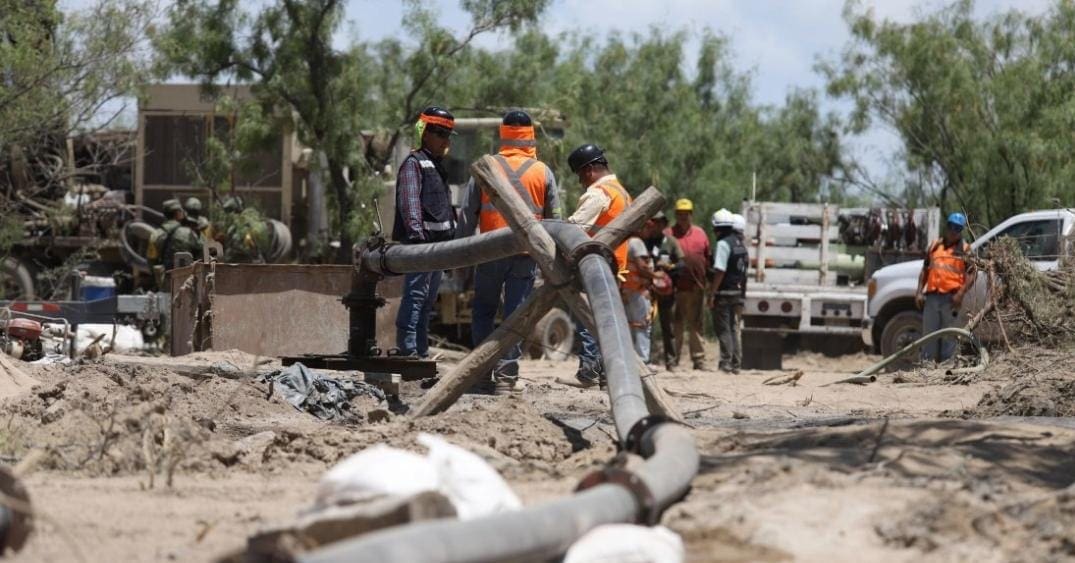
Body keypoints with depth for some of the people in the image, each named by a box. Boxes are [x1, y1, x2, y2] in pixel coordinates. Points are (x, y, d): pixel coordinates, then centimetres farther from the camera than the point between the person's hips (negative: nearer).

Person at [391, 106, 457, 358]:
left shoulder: (437, 165, 24)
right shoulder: (413, 163, -5)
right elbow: (409, 203, -16)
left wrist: (452, 236, 22)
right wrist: (417, 234, -24)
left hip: (438, 242, 10)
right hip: (420, 242, -10)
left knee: (428, 300, 10)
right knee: (416, 295, -14)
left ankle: (421, 351, 14)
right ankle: (406, 348, -18)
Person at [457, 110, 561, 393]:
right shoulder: (543, 172, 3)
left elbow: (467, 213, 1)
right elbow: (554, 218, 8)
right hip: (527, 253, 0)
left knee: (483, 311, 13)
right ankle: (506, 375, -4)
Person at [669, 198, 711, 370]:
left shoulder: (700, 234, 13)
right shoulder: (669, 234, 3)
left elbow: (709, 259, 14)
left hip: (696, 288, 3)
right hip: (676, 289, -3)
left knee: (695, 326, 9)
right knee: (676, 326, 2)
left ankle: (699, 359, 13)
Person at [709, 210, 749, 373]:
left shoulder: (723, 244, -14)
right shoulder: (741, 245, 12)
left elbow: (720, 272, -19)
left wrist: (712, 294, -17)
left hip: (724, 293, -8)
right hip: (739, 292, 8)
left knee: (723, 329, -3)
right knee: (734, 329, 13)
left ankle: (726, 363, -4)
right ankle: (736, 364, 15)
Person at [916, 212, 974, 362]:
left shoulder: (965, 249, 5)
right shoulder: (935, 246, 17)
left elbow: (971, 275, -3)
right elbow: (925, 270, 19)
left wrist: (961, 293, -16)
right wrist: (919, 292, 9)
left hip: (951, 298, -4)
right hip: (932, 297, 4)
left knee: (948, 337, -2)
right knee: (928, 334, 4)